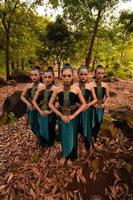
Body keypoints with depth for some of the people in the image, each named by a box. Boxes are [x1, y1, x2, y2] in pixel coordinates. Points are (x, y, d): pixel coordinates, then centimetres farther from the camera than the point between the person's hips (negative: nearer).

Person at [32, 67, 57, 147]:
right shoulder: (41, 88, -1)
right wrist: (40, 110, -7)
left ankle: (50, 145, 42)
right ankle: (43, 145, 45)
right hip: (41, 113, 4)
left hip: (51, 114, -3)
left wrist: (50, 111, -16)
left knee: (50, 130, 14)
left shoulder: (55, 89, -14)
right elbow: (34, 100, 4)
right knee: (42, 130, 18)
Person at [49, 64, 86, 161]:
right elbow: (51, 104, -4)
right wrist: (61, 115, -11)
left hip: (73, 117, -1)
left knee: (72, 136, 14)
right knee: (64, 136, 16)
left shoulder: (76, 89, -11)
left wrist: (74, 115, -13)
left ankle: (71, 156, 41)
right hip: (62, 116, 1)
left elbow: (84, 104, -5)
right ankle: (65, 154, 44)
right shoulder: (58, 89, -9)